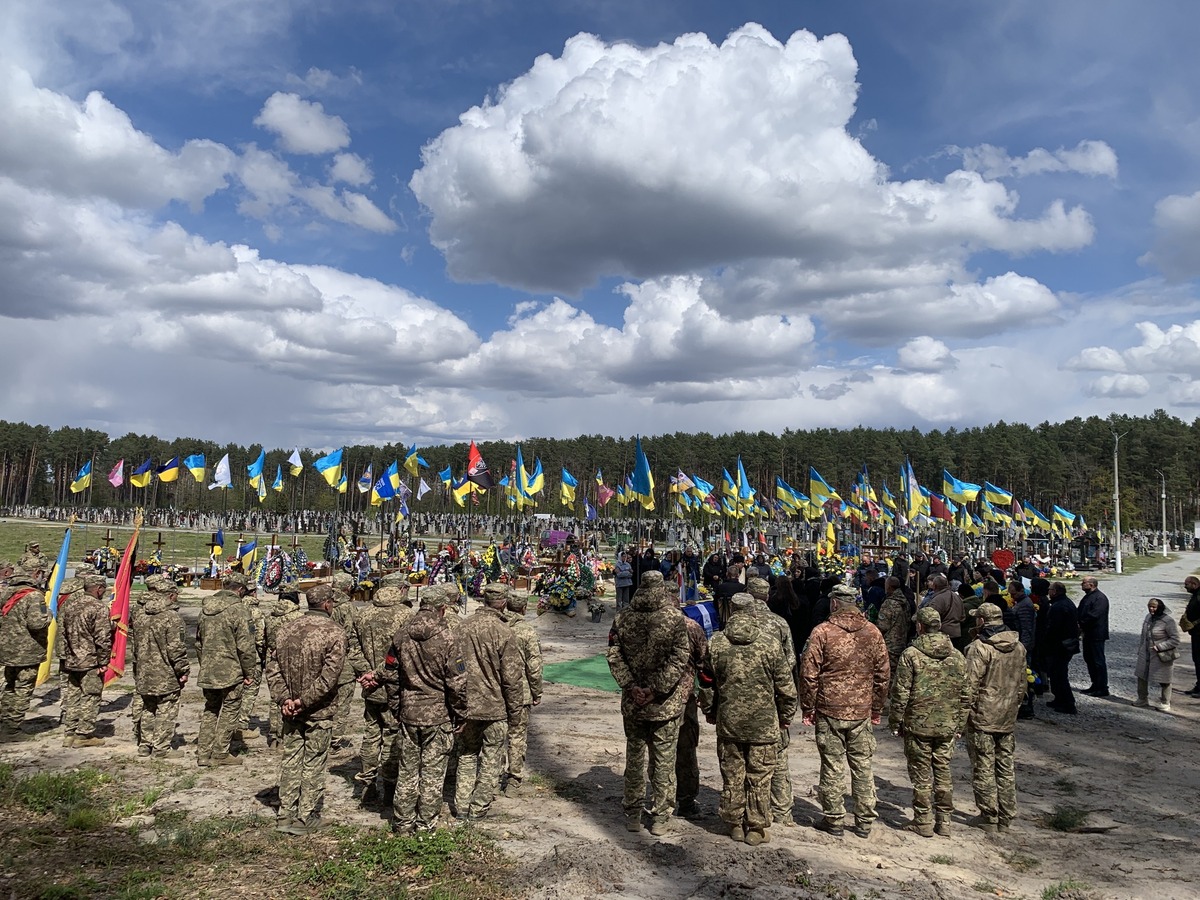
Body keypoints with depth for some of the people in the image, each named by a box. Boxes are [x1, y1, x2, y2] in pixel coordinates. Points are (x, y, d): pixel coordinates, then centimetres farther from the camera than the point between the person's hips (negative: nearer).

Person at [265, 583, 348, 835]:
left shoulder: (286, 630, 4)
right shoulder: (334, 632, -15)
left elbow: (272, 668, 2)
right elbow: (329, 676, -21)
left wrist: (283, 698, -3)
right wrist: (305, 701, -14)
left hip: (290, 710, 5)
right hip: (319, 711, -5)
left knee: (290, 759, 16)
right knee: (314, 763, 7)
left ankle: (285, 814, 23)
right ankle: (306, 818, 15)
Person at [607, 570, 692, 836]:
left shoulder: (622, 618, -4)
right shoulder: (675, 617, -12)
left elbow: (614, 656, -5)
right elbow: (680, 657, -15)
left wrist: (630, 686, -6)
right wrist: (657, 689, -13)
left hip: (633, 702, 3)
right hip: (666, 704, -2)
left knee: (634, 755, 17)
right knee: (664, 759, 11)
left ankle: (632, 813, 27)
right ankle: (660, 817, 20)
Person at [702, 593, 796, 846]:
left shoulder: (717, 643, -4)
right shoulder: (769, 642, -9)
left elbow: (707, 681, 5)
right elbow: (785, 684, -3)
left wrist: (710, 711, 20)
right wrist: (786, 715, 11)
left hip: (728, 721, 2)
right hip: (763, 722, -1)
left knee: (732, 775, 14)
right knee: (759, 777, 10)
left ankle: (734, 824, 25)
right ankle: (756, 828, 18)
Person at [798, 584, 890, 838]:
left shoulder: (822, 632, -10)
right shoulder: (873, 632, 2)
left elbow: (809, 673, -9)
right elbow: (883, 674, 7)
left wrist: (808, 708, 1)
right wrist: (877, 708, 17)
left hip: (829, 711, -3)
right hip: (862, 712, 3)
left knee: (833, 767, 7)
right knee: (862, 766, 13)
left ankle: (834, 820, 16)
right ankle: (864, 822, 21)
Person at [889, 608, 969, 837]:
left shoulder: (911, 655, -13)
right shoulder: (957, 657, 2)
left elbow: (900, 693, -12)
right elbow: (965, 695, 7)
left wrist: (895, 722, -1)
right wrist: (960, 724, 17)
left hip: (918, 725, -4)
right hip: (947, 727, 4)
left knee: (921, 774, 6)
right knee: (943, 773, 14)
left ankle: (923, 821, 14)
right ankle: (944, 821, 21)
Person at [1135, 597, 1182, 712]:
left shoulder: (1168, 621, -18)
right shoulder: (1148, 617, 4)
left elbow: (1175, 640, -18)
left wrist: (1159, 646, -23)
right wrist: (1140, 649, 13)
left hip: (1161, 656, -7)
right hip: (1146, 654, 7)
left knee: (1163, 680, 5)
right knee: (1141, 676, 15)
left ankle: (1164, 703, 21)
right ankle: (1142, 699, 32)